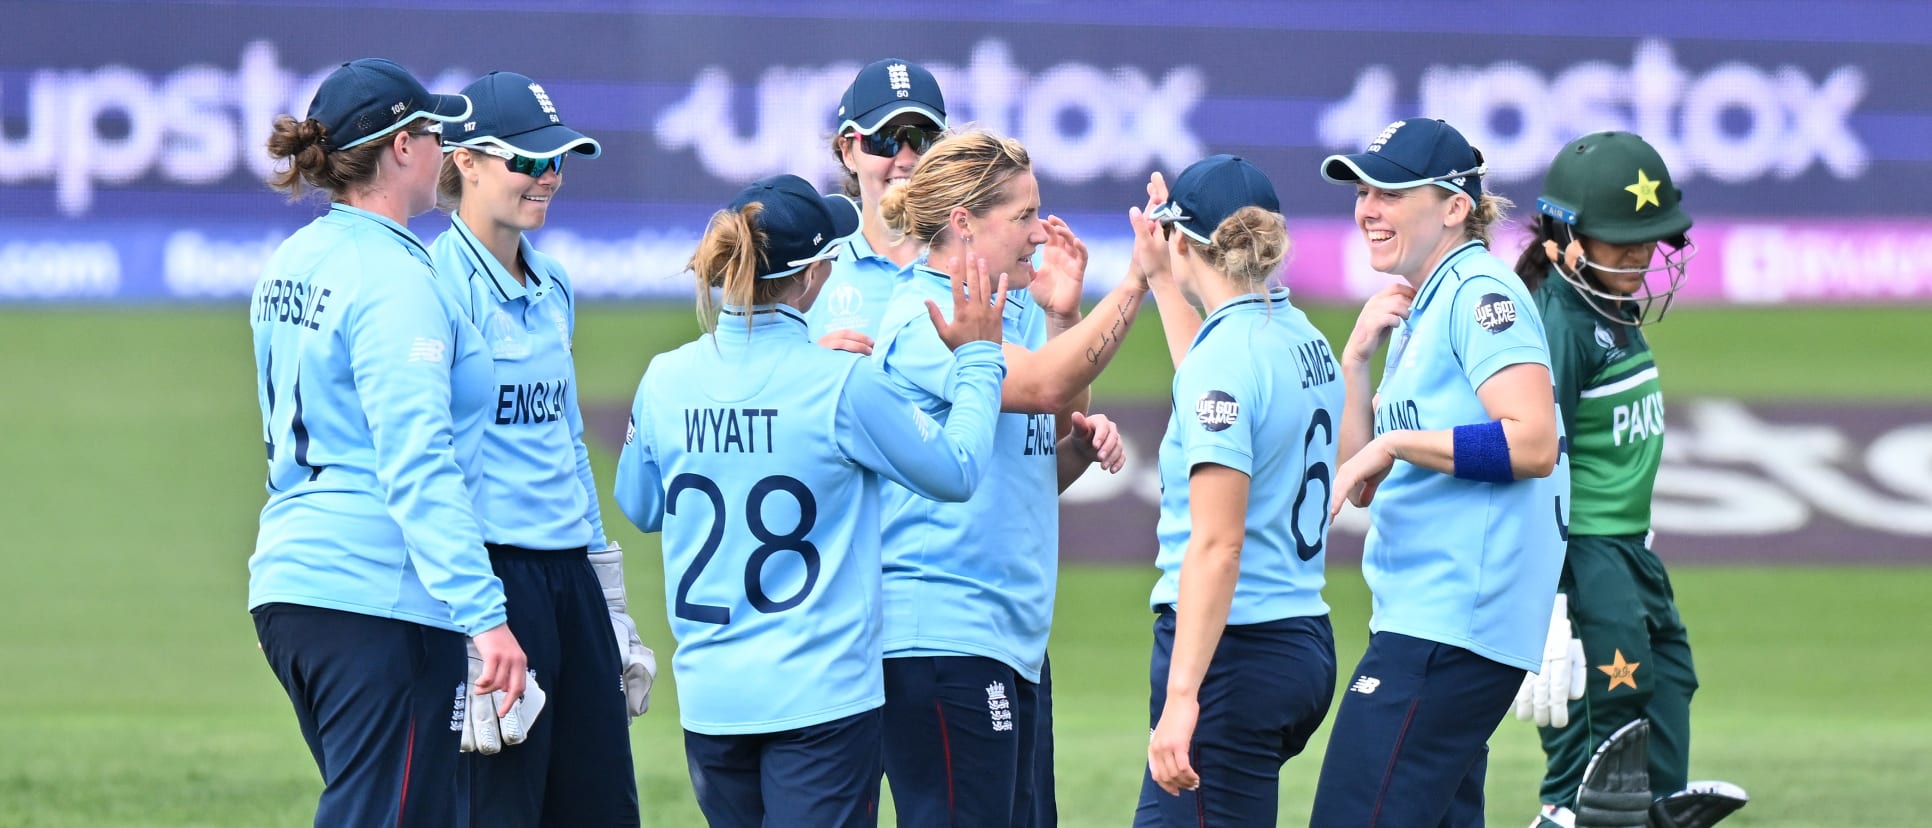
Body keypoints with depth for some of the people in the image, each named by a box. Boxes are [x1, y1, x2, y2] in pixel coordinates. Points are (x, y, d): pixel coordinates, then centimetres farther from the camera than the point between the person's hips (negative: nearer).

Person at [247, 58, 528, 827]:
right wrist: (484, 613, -23)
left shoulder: (290, 265, 14)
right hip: (379, 593, -9)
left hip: (288, 580, 9)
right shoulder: (392, 279, -13)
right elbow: (418, 468, -20)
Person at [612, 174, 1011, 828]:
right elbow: (956, 471, 0)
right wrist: (978, 358, 13)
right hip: (821, 696, -5)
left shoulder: (666, 381, 0)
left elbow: (638, 506, 18)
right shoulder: (841, 384, -13)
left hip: (710, 695, 5)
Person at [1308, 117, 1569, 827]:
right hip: (1425, 614, 11)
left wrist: (1394, 443, -17)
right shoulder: (1416, 317, 20)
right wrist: (1357, 359, 7)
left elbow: (1533, 442, -22)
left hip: (1450, 628, -11)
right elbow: (1361, 484, 19)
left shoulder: (1480, 294, -9)